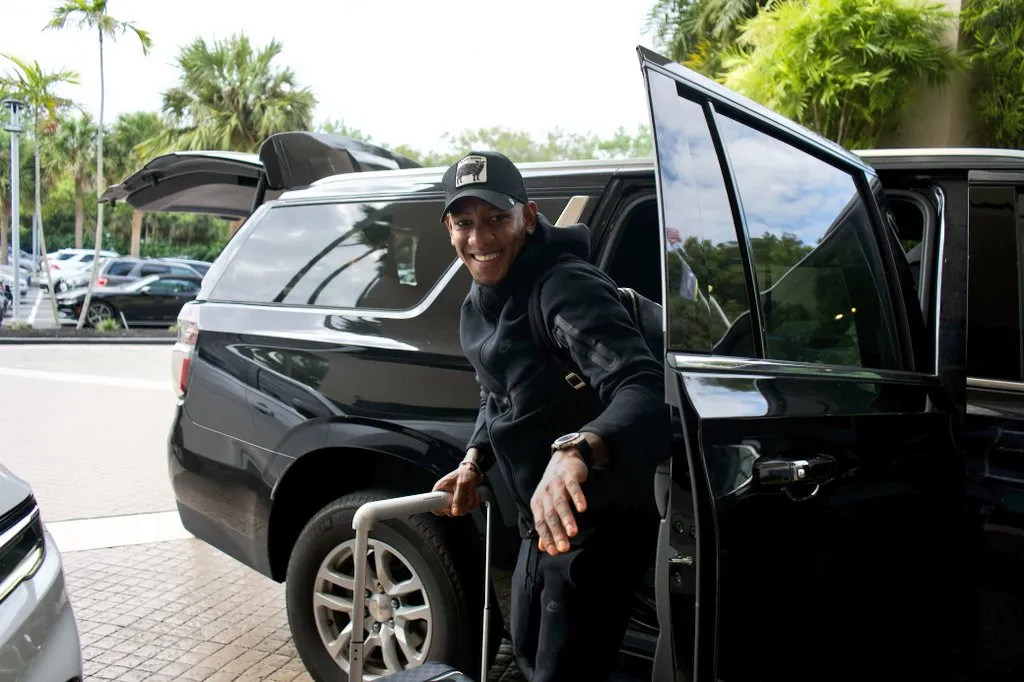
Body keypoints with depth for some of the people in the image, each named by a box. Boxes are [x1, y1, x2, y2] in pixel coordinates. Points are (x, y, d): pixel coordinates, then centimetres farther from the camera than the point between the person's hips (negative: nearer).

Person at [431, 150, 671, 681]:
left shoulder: (566, 287, -26)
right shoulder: (482, 300, 4)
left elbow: (644, 388, -41)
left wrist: (577, 449, -59)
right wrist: (474, 463, 5)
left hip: (595, 523, -9)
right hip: (543, 519, 10)